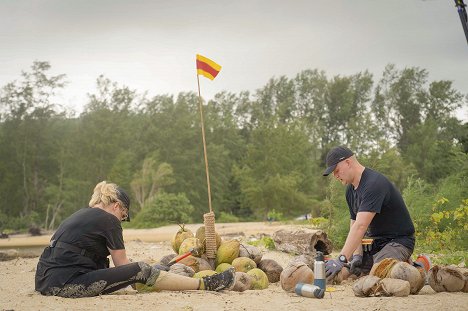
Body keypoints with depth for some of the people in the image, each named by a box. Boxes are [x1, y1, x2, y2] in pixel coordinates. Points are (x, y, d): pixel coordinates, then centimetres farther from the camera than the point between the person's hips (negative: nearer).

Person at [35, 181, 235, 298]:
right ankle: (205, 284, -2)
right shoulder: (108, 220, -2)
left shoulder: (81, 214, 23)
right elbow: (122, 264, 3)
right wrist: (137, 281, 20)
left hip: (46, 282, 9)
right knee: (142, 271, -6)